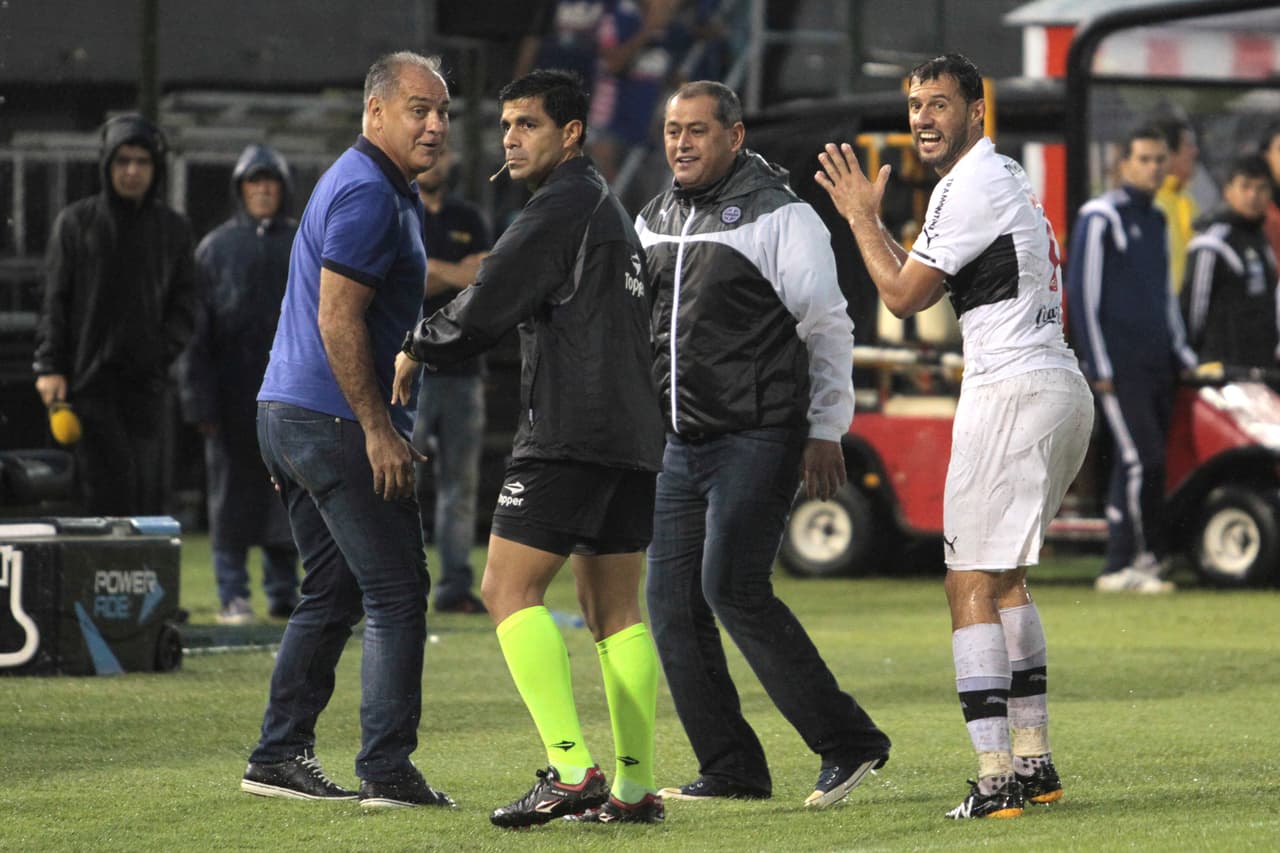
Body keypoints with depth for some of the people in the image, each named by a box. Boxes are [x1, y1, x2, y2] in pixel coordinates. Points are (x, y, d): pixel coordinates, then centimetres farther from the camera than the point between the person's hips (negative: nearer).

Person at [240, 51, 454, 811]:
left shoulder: (385, 191, 19)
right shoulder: (367, 194, -15)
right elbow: (338, 320, -21)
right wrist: (379, 431, -20)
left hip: (289, 413, 11)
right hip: (337, 423, -11)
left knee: (333, 595, 16)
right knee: (397, 593, -7)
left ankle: (280, 756, 17)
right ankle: (387, 771, -8)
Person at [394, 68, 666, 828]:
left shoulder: (562, 207, -9)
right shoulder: (612, 209, 22)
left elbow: (488, 307, -11)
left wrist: (417, 352, 4)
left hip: (570, 432, -10)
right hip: (633, 431, 10)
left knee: (510, 589, -9)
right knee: (615, 609, 10)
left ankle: (571, 769, -20)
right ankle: (635, 787, 6)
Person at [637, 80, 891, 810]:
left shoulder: (780, 216, -7)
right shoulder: (656, 222, 14)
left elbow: (828, 327, -5)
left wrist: (825, 429, -7)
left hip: (760, 437, -8)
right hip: (684, 442, 8)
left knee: (733, 588, -17)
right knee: (672, 601, 2)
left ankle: (848, 742, -9)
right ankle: (731, 769, 9)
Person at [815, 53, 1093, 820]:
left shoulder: (972, 187, -12)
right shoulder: (1007, 176, 20)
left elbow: (903, 296, -6)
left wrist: (863, 215, 4)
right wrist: (867, 219, 24)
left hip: (1015, 390, -10)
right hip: (1060, 387, 10)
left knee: (972, 584, -11)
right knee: (1005, 581, 20)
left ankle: (995, 780, -17)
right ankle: (1035, 761, 22)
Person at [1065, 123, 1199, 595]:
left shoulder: (1155, 220, 19)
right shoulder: (1100, 218, -6)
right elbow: (1081, 294, -9)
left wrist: (1183, 355, 22)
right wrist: (1098, 368, -13)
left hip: (1157, 364, 8)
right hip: (1119, 367, -8)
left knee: (1150, 465, 6)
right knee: (1140, 459, -14)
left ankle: (1146, 558, 10)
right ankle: (1122, 565, -10)